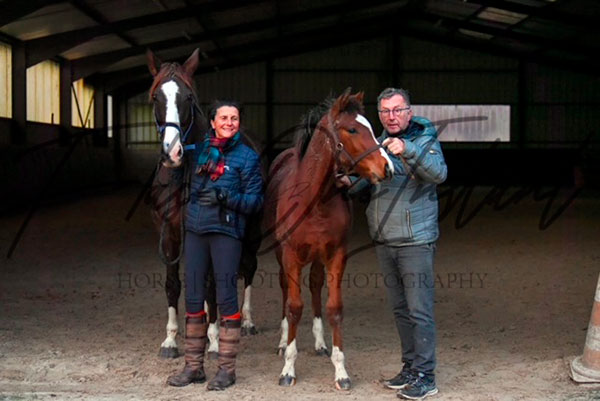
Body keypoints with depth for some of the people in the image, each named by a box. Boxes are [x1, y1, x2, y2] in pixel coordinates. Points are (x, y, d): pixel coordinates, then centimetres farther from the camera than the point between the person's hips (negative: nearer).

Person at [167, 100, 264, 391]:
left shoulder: (247, 156, -1)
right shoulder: (200, 149, 11)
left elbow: (255, 201, -6)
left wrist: (225, 197, -19)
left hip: (226, 231, -5)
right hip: (195, 229, 5)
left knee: (226, 298, -3)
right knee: (193, 298, 7)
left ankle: (227, 369, 8)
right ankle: (193, 366, 17)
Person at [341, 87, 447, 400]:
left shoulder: (424, 141, -7)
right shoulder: (378, 145, 12)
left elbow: (439, 173, -25)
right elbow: (362, 180, 16)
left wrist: (407, 150, -37)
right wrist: (348, 181, -7)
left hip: (415, 242, -7)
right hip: (384, 242, 7)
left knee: (419, 310, -6)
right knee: (399, 309, 15)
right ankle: (410, 366, 26)